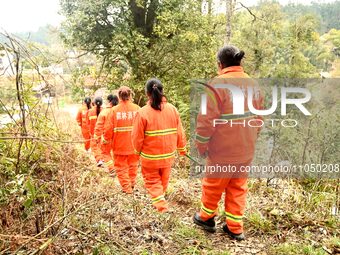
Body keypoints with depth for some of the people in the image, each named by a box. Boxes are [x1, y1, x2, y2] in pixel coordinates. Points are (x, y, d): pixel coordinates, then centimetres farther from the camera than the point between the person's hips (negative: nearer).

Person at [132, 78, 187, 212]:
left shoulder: (143, 112, -19)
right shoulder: (172, 109, -9)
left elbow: (137, 137, -12)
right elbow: (179, 132, 0)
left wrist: (138, 150, 9)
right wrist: (182, 148, 17)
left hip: (150, 156, -4)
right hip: (168, 155, 4)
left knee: (152, 182, 15)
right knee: (163, 180, 24)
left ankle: (162, 206, 2)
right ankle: (160, 200, 44)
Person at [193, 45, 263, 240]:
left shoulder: (218, 83, -17)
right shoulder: (253, 84, 5)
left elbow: (207, 119, -18)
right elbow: (258, 117, 12)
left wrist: (201, 145, -6)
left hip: (222, 151, -6)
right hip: (246, 149, 6)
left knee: (213, 185, 14)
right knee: (238, 188, 17)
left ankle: (206, 217, 33)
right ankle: (235, 228, 25)